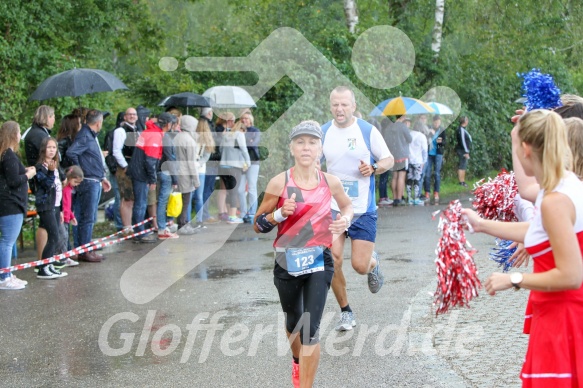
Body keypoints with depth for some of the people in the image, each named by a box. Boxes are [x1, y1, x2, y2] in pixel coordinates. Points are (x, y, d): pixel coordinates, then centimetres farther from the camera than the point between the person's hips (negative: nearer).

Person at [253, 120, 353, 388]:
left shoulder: (330, 182, -3)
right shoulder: (280, 183, -9)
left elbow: (347, 205, 19)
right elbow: (257, 225, -3)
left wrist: (345, 219, -3)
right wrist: (279, 214, -21)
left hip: (319, 260, 0)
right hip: (287, 261, 0)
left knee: (311, 328, -12)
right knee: (293, 322, 19)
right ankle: (297, 361, 52)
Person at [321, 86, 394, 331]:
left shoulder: (368, 131, -5)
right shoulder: (323, 132, 2)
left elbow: (389, 160, 2)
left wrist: (374, 168, -18)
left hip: (363, 210, -2)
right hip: (332, 207, 2)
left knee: (360, 266, -5)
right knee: (333, 262, -8)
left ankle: (374, 262, 35)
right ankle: (345, 312, 12)